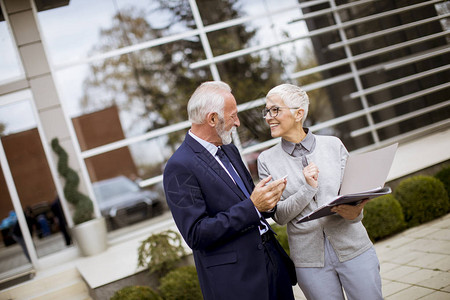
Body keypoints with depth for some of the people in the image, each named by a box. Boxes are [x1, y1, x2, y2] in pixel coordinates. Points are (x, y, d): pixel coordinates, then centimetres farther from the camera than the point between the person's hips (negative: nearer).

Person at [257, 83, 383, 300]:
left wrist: (355, 211, -18)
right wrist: (308, 188, -18)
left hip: (353, 247, 1)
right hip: (310, 259, 0)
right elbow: (279, 216, -4)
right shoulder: (267, 160, 0)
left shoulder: (333, 145, 1)